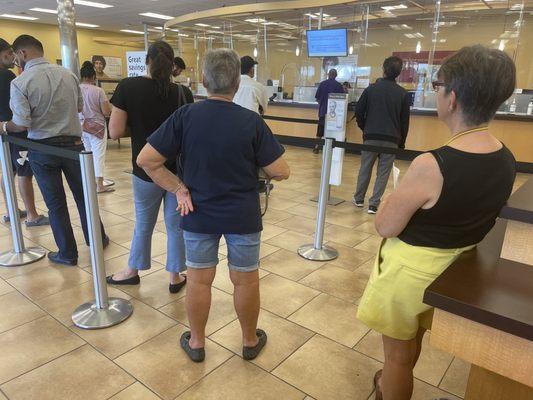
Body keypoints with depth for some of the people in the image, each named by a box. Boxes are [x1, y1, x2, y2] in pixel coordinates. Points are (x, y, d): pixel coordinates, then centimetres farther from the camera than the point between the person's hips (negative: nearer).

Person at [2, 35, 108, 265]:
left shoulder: (20, 82, -14)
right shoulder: (68, 75, -1)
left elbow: (22, 125, -16)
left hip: (42, 149, -3)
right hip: (73, 143, 3)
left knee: (55, 203, 8)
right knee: (83, 194, 17)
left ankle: (67, 253, 19)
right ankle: (98, 239, 30)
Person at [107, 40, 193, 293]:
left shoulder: (127, 87, -9)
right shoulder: (182, 93, -7)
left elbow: (115, 133, -10)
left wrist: (137, 121, 7)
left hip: (146, 170, 0)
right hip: (179, 170, 0)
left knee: (143, 224, 19)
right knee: (176, 225, 13)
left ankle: (132, 272, 38)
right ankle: (175, 277, 26)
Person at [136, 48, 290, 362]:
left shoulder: (185, 116, -10)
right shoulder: (252, 121, -14)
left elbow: (146, 160, -11)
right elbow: (281, 172, -11)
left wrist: (179, 188, -5)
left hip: (199, 214, 1)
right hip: (243, 215, -1)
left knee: (199, 280, 16)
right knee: (246, 280, 16)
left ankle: (196, 342, 35)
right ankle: (250, 341, 35)